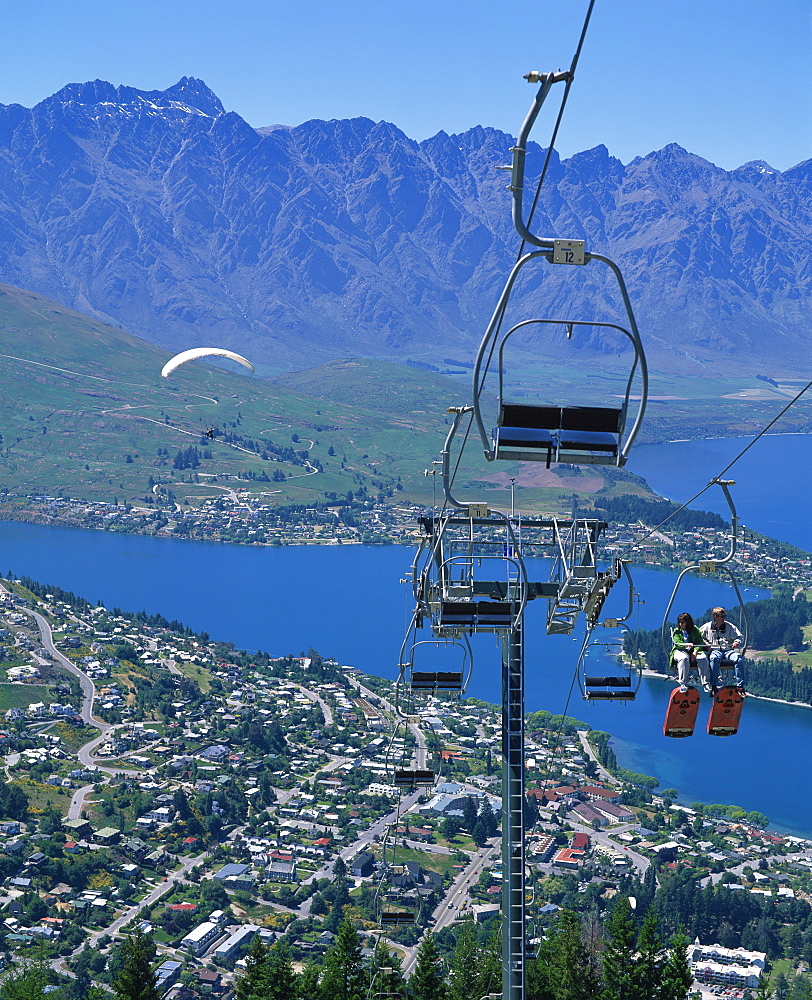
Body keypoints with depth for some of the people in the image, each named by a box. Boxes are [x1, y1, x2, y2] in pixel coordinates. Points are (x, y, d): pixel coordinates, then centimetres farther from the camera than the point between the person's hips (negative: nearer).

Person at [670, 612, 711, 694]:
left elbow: (700, 643, 2)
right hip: (680, 651, -1)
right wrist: (686, 645, -26)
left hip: (693, 651, 1)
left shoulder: (695, 630, 12)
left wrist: (695, 651, -17)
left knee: (703, 658, -31)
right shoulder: (677, 631, 10)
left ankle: (706, 683, -26)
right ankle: (683, 683, -36)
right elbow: (677, 644, -5)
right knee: (684, 658, -38)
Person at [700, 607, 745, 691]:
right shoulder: (707, 627, 11)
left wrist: (737, 642, -10)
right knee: (714, 658, -39)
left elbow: (740, 637, 13)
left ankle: (740, 685, -26)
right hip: (715, 651, -2)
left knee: (738, 658, -31)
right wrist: (705, 643, -2)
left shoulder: (729, 626, 13)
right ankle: (714, 686, -37)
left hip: (728, 650, 2)